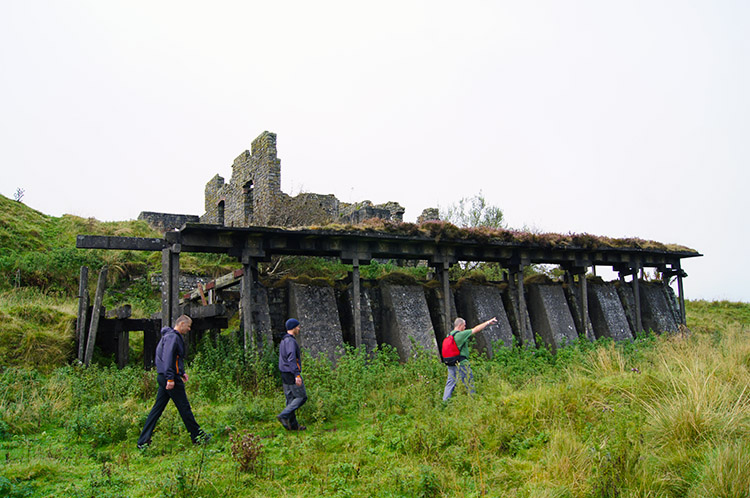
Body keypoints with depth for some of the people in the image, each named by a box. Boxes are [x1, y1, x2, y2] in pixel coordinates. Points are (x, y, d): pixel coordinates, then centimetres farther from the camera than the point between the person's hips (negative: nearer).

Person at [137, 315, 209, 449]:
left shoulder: (175, 337, 20)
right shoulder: (172, 337, -12)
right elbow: (168, 358, -22)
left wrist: (182, 372, 22)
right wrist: (170, 378, -26)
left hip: (163, 377, 10)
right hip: (170, 378, -10)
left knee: (157, 408, 8)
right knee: (184, 408, -1)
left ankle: (143, 441, 8)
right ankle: (197, 437, 7)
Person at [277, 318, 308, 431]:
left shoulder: (283, 341, 16)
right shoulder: (291, 341, -16)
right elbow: (291, 359, -25)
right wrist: (297, 375, -29)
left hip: (284, 374, 10)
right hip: (291, 374, -10)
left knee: (290, 398, 10)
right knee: (301, 397, -3)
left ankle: (293, 424, 11)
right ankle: (284, 415, -11)